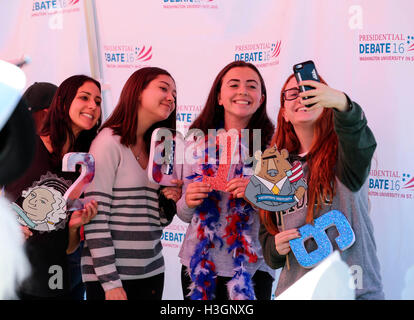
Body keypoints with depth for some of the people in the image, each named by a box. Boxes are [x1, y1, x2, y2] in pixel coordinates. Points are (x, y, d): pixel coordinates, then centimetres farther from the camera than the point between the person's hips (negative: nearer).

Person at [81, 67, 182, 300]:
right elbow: (95, 218, -15)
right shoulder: (110, 142, -11)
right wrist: (110, 282, -16)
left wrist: (170, 201, -4)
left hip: (152, 272, 7)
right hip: (111, 275, -7)